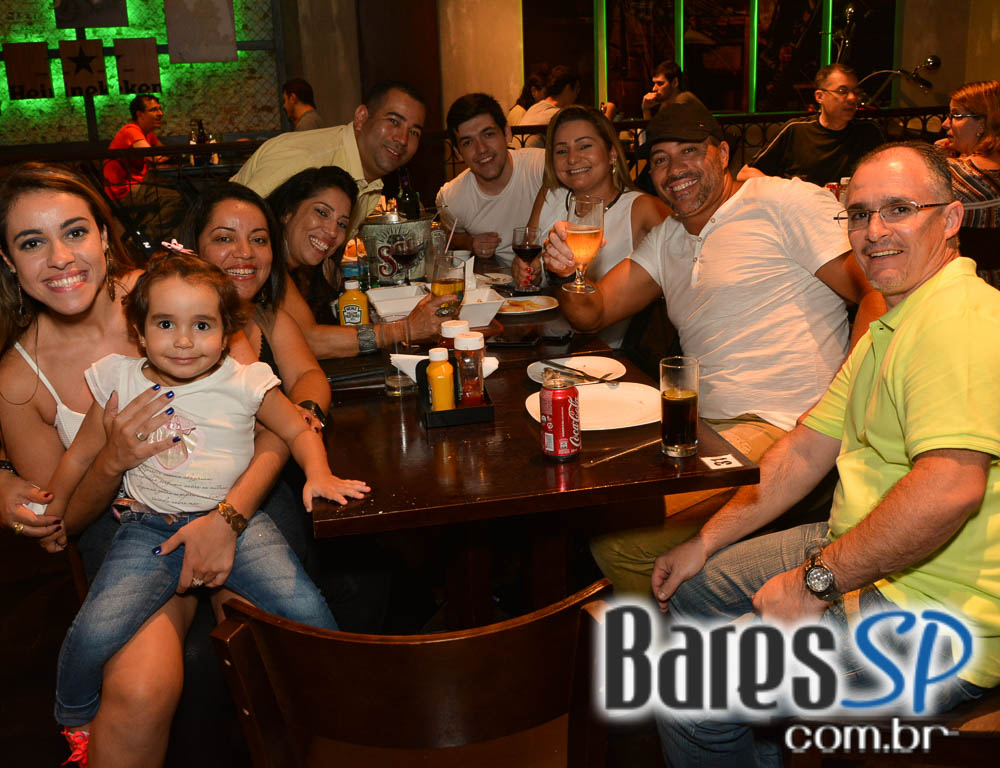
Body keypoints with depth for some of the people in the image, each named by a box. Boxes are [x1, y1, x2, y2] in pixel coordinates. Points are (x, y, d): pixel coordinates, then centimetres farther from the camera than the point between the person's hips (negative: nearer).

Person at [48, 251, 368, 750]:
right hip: (150, 530, 2)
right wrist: (50, 518, 21)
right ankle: (75, 722, 17)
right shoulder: (121, 382, 3)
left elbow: (299, 431, 8)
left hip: (237, 524, -1)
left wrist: (319, 474, -10)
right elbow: (80, 455, 17)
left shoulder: (244, 382, -2)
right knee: (94, 632, -19)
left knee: (304, 609, -22)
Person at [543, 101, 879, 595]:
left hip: (778, 428, -8)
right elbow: (592, 314, 16)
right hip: (706, 429, 8)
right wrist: (566, 276, -7)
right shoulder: (666, 239, 21)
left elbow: (878, 293, -10)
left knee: (619, 537, -21)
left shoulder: (785, 201, -2)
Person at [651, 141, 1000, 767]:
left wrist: (818, 580, -25)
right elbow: (808, 448, 13)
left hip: (936, 621, -10)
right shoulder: (889, 327, 14)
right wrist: (707, 542, 10)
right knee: (695, 589, 19)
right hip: (862, 559, 11)